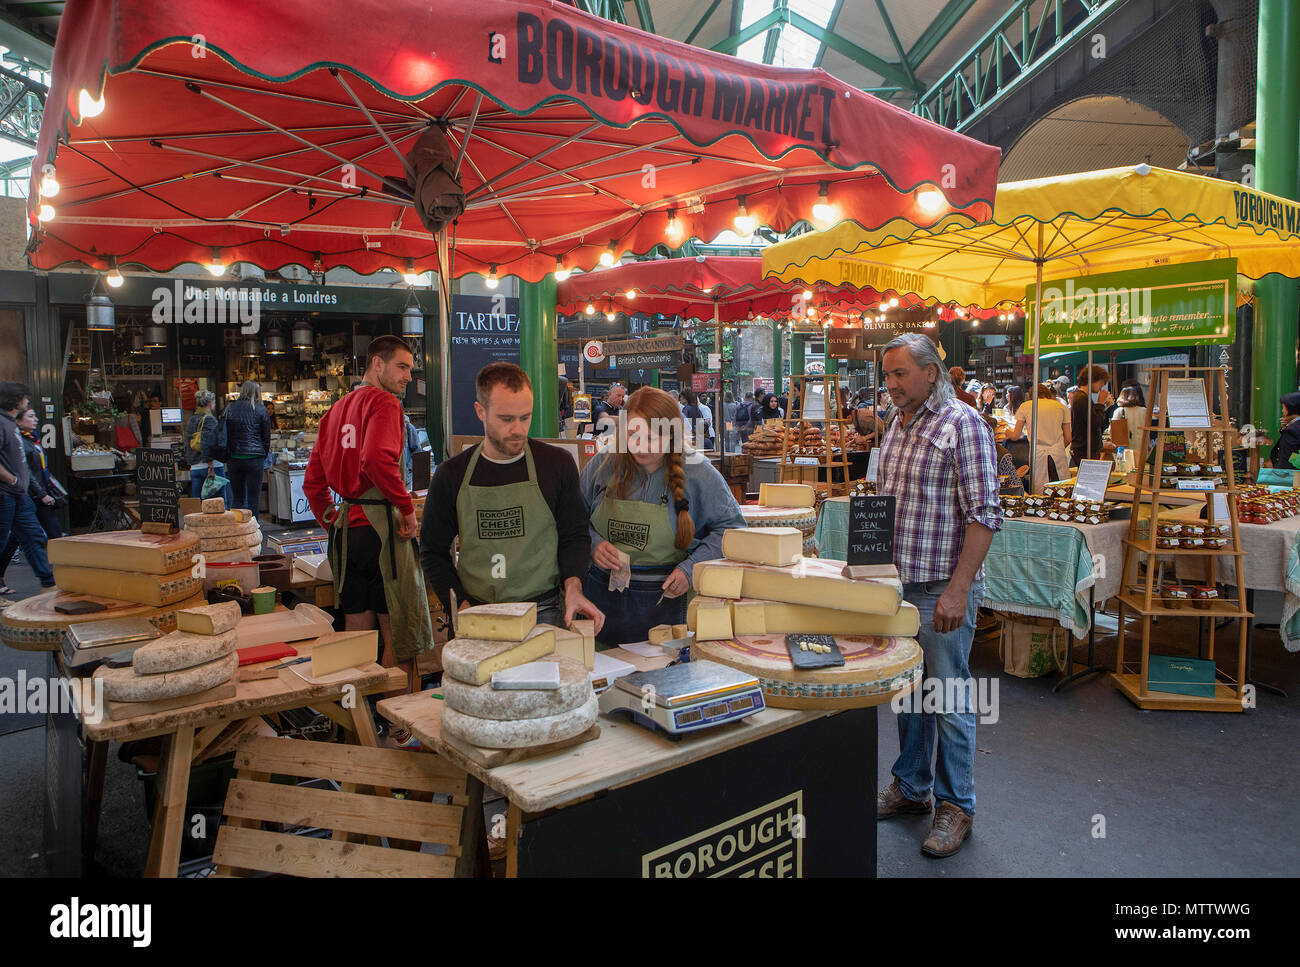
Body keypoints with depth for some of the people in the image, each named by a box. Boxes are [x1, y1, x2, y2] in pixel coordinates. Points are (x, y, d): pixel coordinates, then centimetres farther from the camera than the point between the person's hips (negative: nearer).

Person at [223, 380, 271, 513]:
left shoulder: (229, 409, 7)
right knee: (253, 498, 1)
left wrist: (227, 457, 14)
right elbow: (266, 437, 2)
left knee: (237, 498, 10)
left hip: (233, 458, 3)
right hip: (254, 458, -3)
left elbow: (224, 435, 8)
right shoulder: (261, 410, -1)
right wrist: (264, 456, 14)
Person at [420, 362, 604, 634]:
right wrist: (463, 608, -4)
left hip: (544, 616, -1)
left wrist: (573, 586, -12)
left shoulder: (557, 464, 2)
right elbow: (433, 553, 9)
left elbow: (574, 536, 6)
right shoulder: (451, 475, 3)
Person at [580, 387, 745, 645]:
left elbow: (730, 527, 0)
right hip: (600, 597, 2)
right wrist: (593, 545, -9)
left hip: (664, 601, -2)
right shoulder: (602, 466, 1)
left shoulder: (698, 473, -5)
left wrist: (691, 568, -10)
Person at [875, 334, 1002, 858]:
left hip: (942, 587, -7)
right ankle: (911, 787, 33)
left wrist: (957, 590, -21)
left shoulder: (963, 423, -12)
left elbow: (984, 514, -16)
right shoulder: (897, 426, 12)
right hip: (898, 582, 7)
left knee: (950, 698, 4)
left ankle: (956, 806, 19)